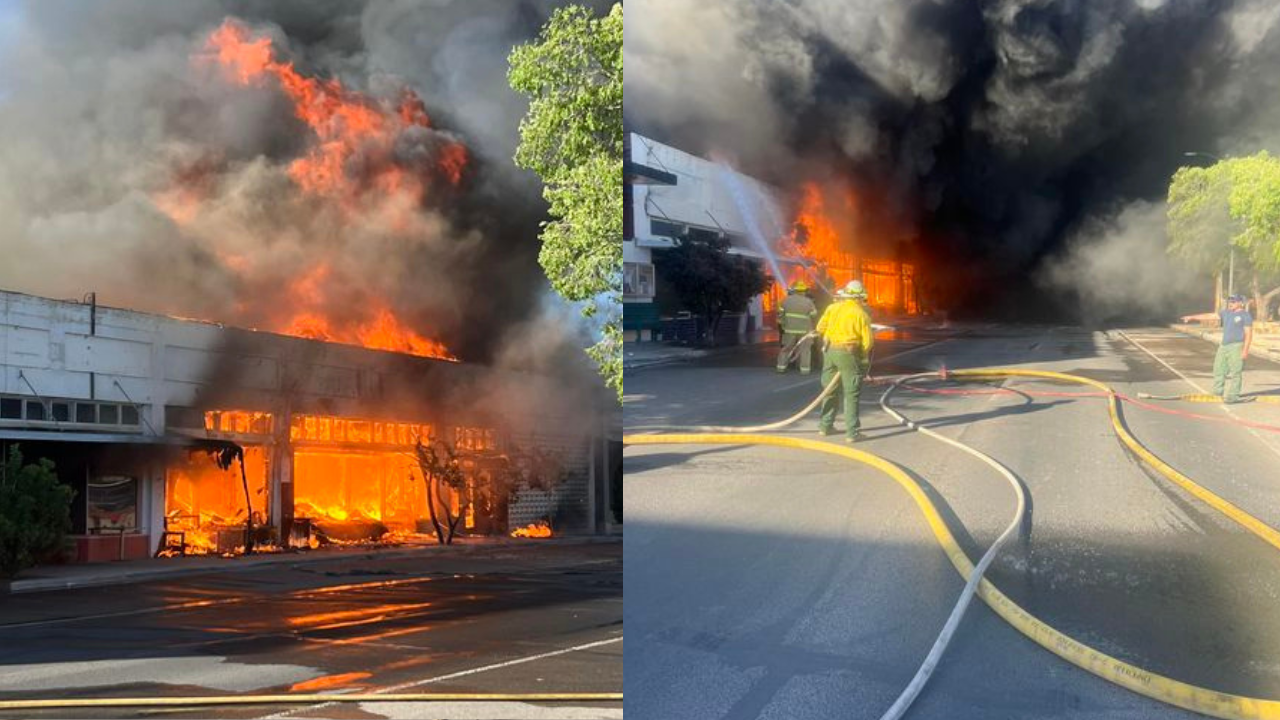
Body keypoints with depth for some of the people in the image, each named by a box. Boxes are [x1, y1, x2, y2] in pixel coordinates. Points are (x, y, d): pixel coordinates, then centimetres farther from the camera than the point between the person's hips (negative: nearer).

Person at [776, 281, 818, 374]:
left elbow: (781, 313, 3)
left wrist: (781, 323, 15)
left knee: (786, 348, 12)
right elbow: (814, 315, -1)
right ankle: (805, 369, 3)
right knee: (805, 349, 5)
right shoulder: (808, 302, -6)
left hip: (790, 329, 2)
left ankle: (781, 367, 12)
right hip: (804, 330, -2)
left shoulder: (787, 300, 0)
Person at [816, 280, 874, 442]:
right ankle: (852, 432, -2)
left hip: (830, 350, 4)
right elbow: (868, 340, -8)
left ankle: (826, 425, 26)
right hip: (848, 354, -4)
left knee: (830, 390, 18)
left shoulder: (832, 308, 1)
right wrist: (863, 355, 10)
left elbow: (820, 328, 2)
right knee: (851, 394, 1)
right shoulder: (862, 314, -7)